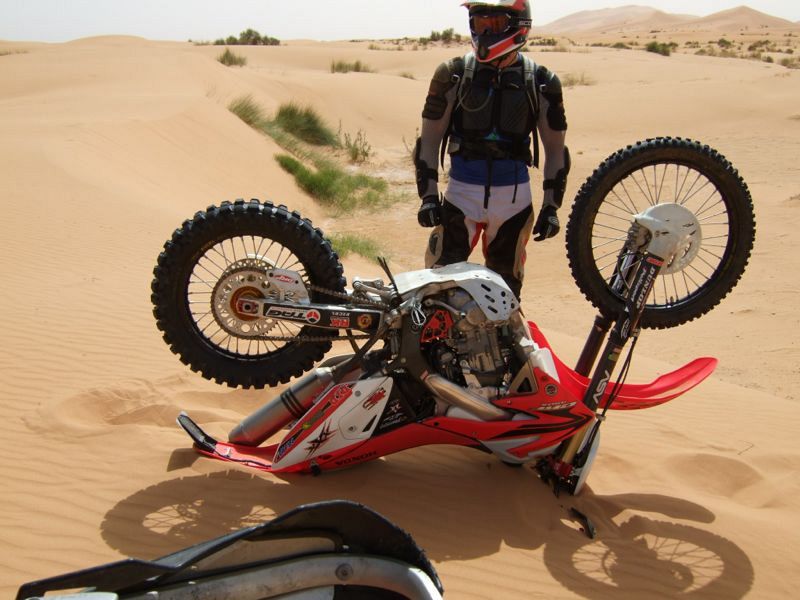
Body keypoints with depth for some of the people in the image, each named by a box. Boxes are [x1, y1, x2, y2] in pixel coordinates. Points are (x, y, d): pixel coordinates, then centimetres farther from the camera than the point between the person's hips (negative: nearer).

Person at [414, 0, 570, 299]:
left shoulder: (541, 83, 1)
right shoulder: (453, 75, 0)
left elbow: (555, 148, 8)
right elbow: (429, 138, 4)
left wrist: (551, 205, 4)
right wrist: (428, 194, -3)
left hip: (514, 197, 1)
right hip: (460, 193, 0)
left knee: (505, 287, 10)